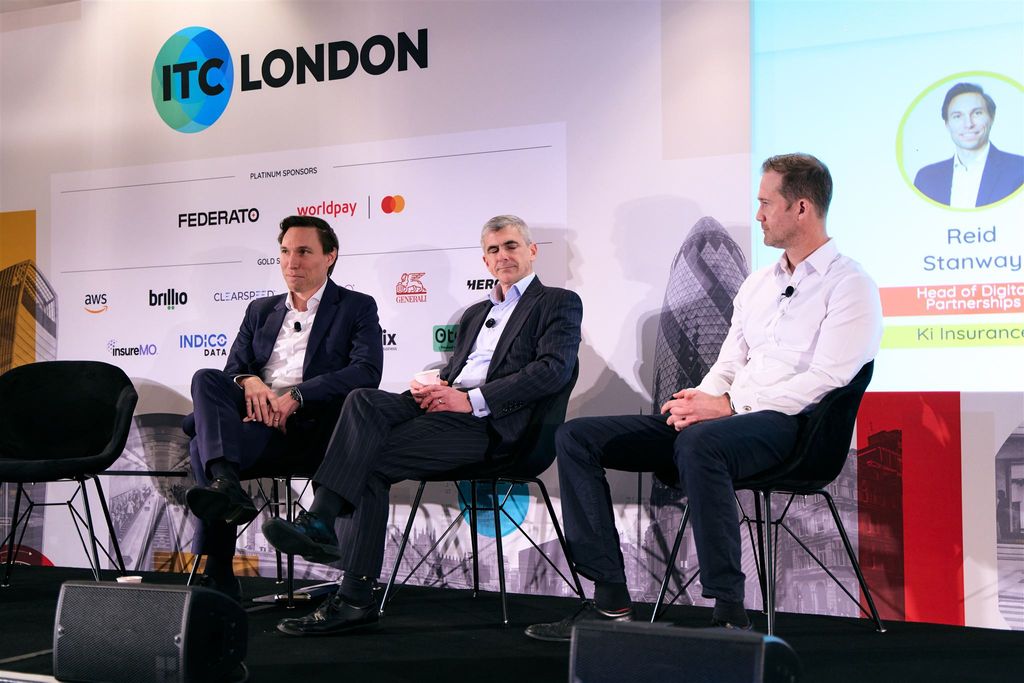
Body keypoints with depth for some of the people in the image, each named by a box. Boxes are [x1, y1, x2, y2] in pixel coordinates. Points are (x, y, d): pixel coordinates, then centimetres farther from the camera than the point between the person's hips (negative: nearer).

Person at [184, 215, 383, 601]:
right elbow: (233, 369, 19)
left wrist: (295, 396, -17)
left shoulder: (357, 307, 12)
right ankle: (225, 485, -45)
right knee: (207, 380, -28)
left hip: (313, 424, -4)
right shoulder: (261, 311, 28)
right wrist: (249, 382, -9)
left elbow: (366, 372, -6)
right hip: (260, 420, 5)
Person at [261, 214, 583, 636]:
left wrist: (471, 399, -15)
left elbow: (553, 371, -8)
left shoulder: (559, 303, 9)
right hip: (443, 408, 6)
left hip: (488, 422, -6)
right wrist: (433, 386, 1)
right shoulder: (475, 313, 33)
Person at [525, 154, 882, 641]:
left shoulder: (848, 285, -1)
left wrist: (729, 405, -18)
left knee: (698, 443, -42)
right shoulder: (756, 285, 24)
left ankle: (728, 614, -32)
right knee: (577, 437, -5)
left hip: (785, 422, -8)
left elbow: (825, 379, -14)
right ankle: (610, 600, -10)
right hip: (724, 417, 8)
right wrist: (701, 399, -2)